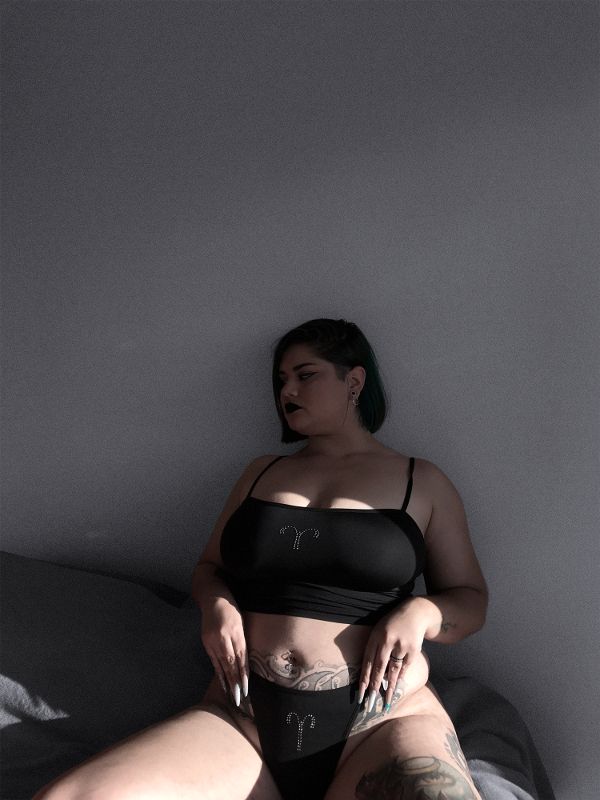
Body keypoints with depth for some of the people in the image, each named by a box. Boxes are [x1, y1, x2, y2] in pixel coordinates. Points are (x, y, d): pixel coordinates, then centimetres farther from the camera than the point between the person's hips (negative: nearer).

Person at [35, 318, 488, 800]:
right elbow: (209, 566, 26)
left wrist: (417, 614, -10)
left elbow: (471, 600, 13)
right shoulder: (261, 473, 20)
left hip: (377, 721, -1)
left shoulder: (423, 483, 11)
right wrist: (215, 604, 2)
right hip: (244, 720, 2)